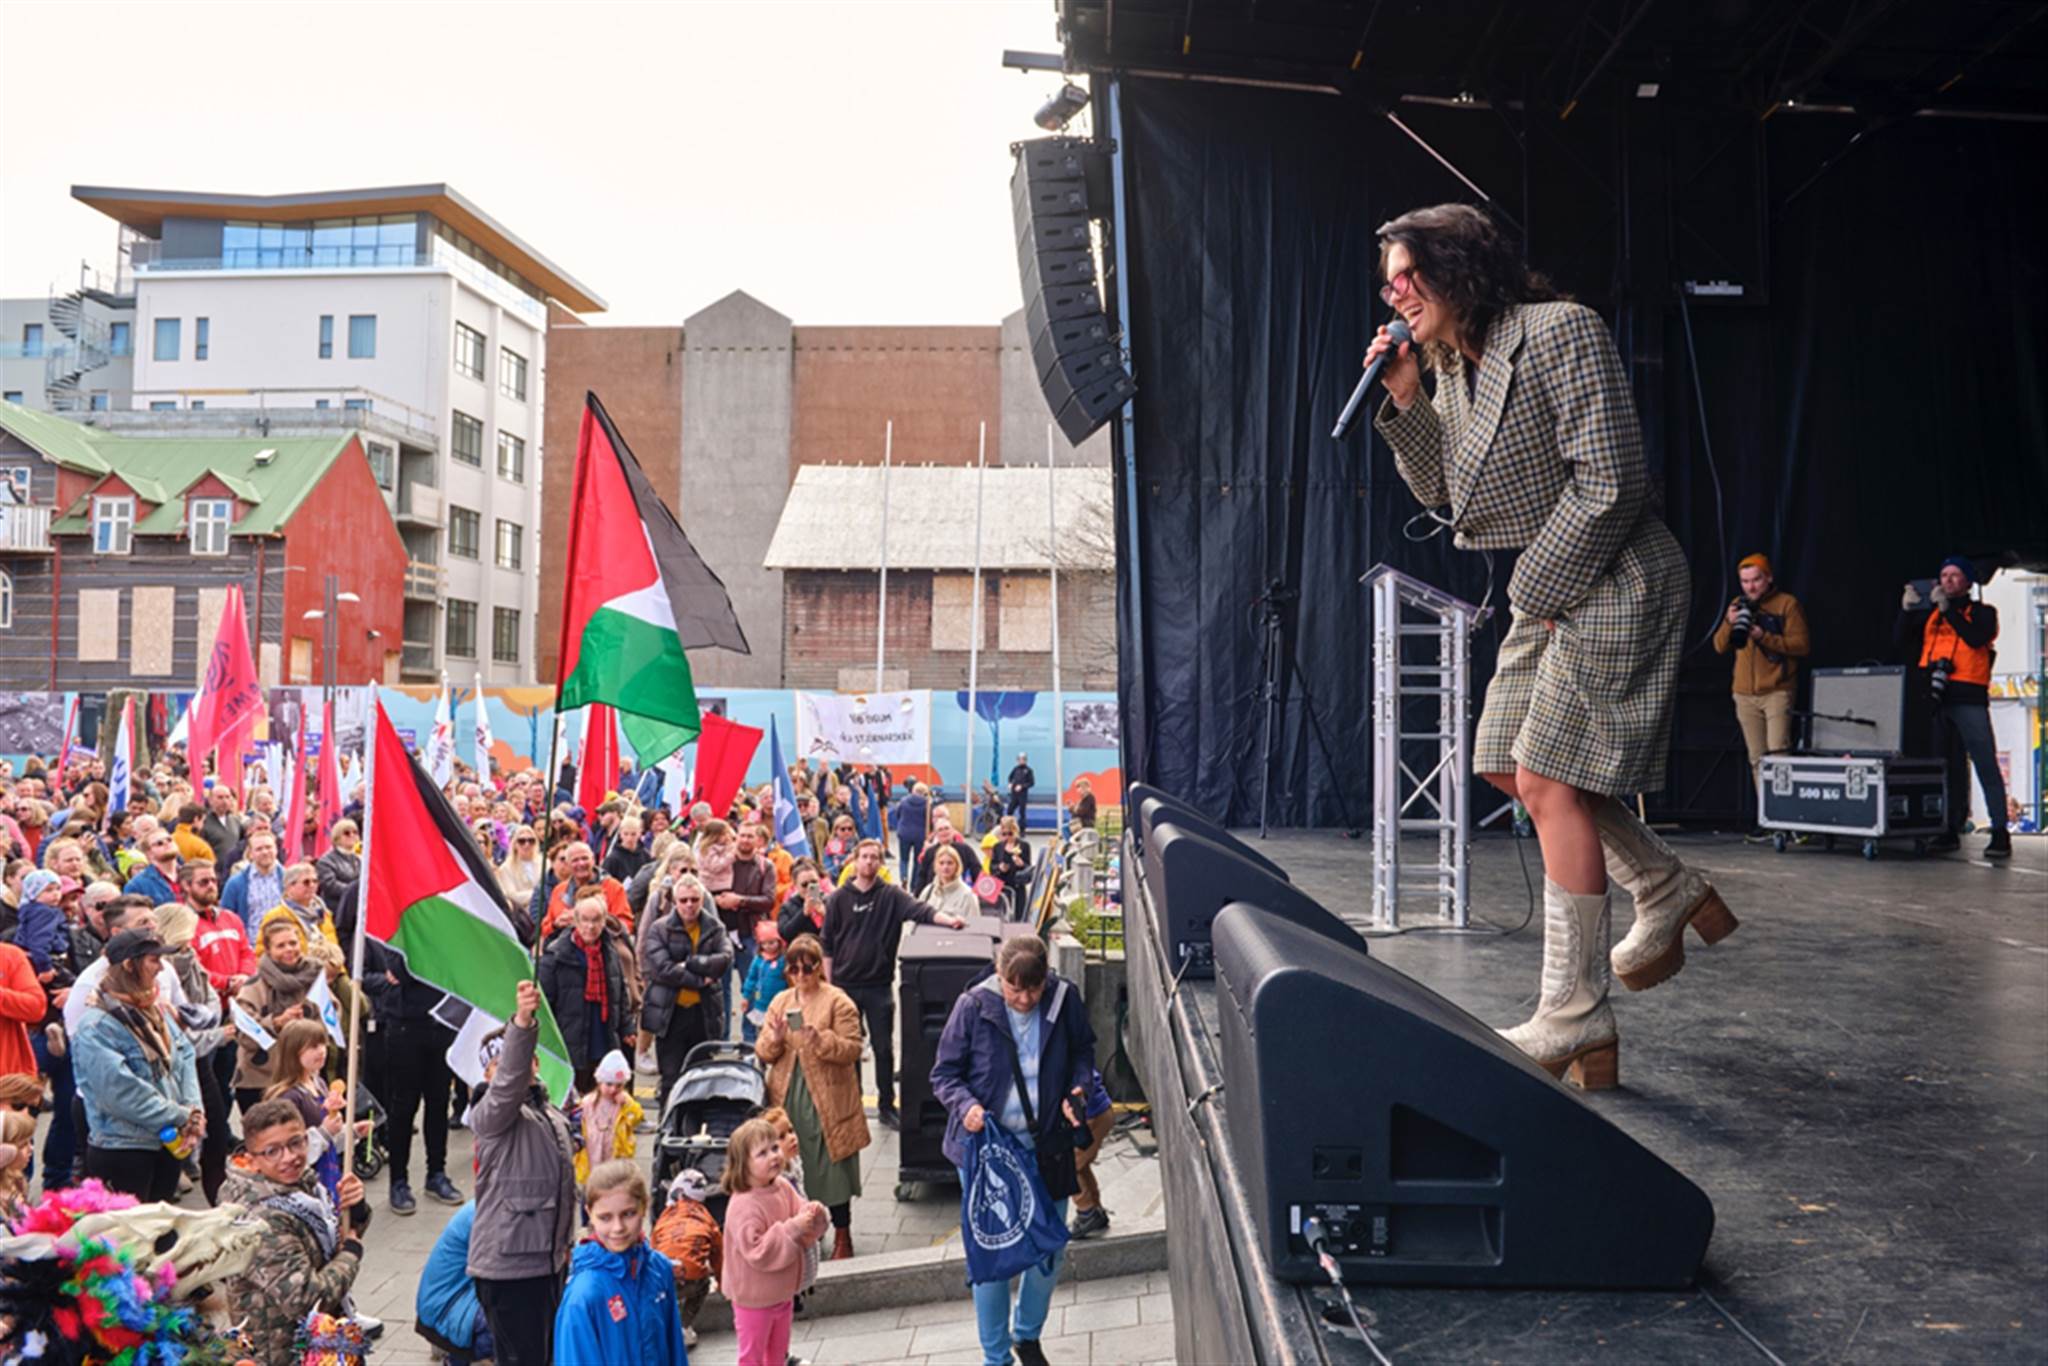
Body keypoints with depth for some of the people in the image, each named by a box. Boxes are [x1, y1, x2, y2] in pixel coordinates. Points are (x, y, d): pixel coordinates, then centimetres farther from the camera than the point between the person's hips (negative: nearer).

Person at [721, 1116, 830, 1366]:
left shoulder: (784, 1188, -6)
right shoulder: (743, 1206, -28)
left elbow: (806, 1234, 0)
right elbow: (757, 1252, -33)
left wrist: (814, 1216, -22)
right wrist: (791, 1229, -37)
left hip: (783, 1291, 7)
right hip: (754, 1297, -7)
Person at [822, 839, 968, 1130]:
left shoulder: (891, 896, 1)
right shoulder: (839, 899, 1)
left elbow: (919, 910, -16)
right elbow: (827, 944, 4)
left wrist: (949, 920, -34)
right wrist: (828, 983, 0)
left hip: (879, 985, 0)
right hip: (845, 984, 0)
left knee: (884, 1048, 5)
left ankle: (886, 1107, 16)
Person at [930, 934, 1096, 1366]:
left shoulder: (1065, 999, -11)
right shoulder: (973, 1006, -16)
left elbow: (1083, 1051, 8)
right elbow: (944, 1073, -7)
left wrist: (1078, 1087, -11)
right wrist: (965, 1105, -26)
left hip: (1047, 1146, 3)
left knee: (1051, 1251, 15)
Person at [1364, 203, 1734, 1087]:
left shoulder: (1561, 331, -15)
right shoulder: (1454, 366, 11)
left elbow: (1610, 481, -21)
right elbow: (1441, 492, 14)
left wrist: (1536, 585, -14)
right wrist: (1405, 404, 0)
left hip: (1612, 583, -10)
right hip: (1547, 587, 10)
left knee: (1552, 780, -12)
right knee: (1509, 765, 12)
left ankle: (1573, 1022, -3)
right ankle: (1668, 891, 29)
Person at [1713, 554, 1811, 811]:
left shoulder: (1787, 604, 0)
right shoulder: (1738, 605, 15)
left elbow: (1803, 645, -9)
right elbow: (1719, 647, 10)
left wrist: (1764, 637, -19)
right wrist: (1729, 623, -8)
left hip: (1778, 691, -5)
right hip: (1745, 694, 5)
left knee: (1777, 753, -17)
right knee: (1757, 759, 4)